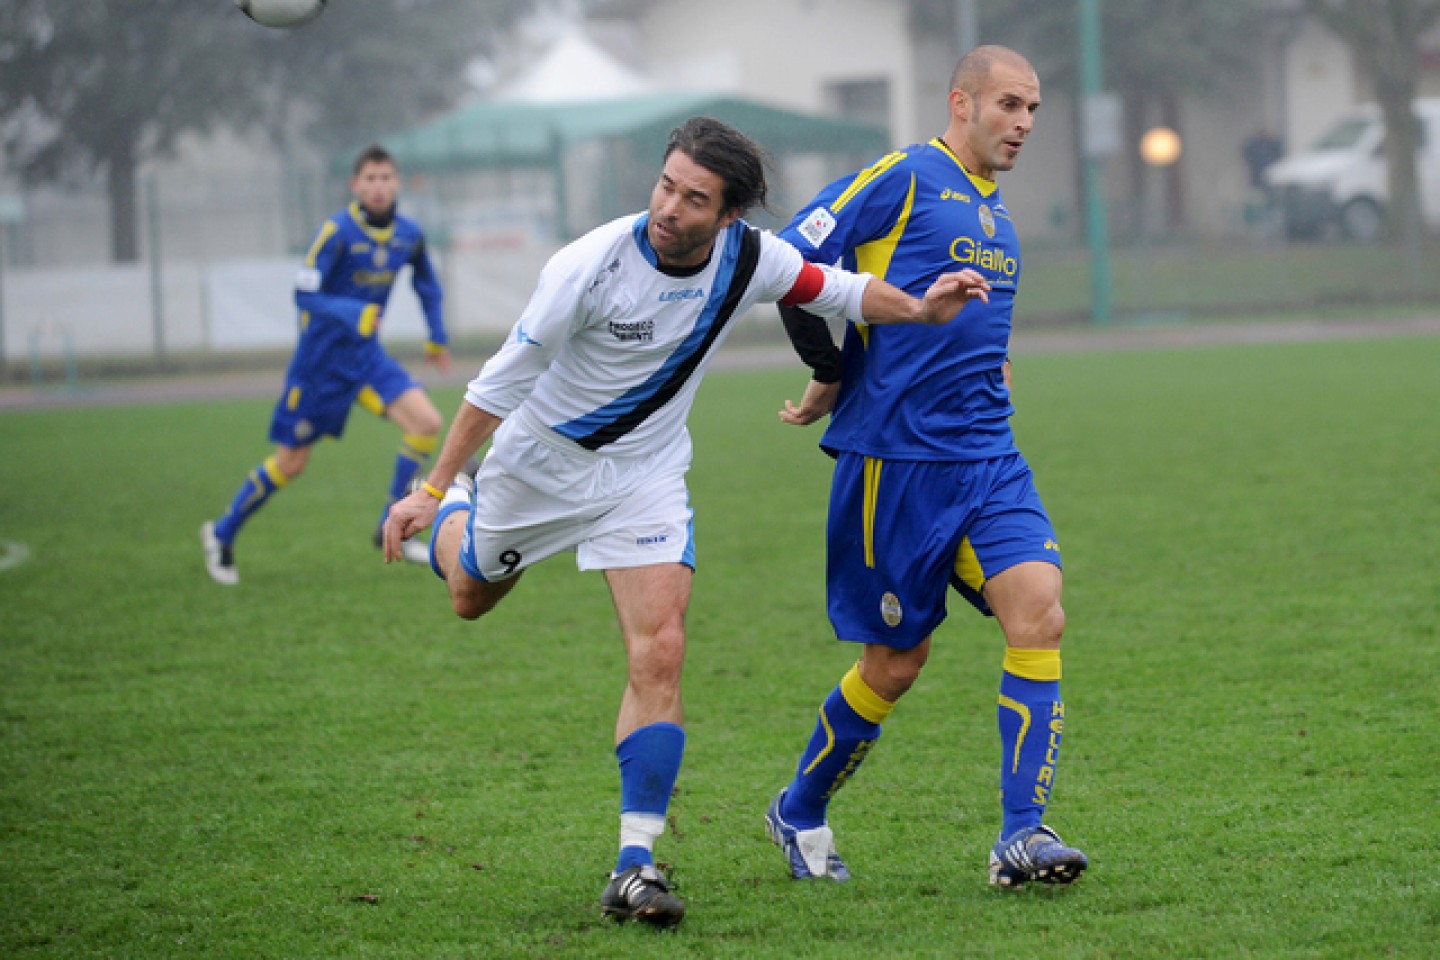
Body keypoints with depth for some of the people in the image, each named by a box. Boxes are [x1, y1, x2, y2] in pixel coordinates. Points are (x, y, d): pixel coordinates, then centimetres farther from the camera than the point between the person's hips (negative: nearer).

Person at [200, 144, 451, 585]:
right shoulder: (337, 232, -19)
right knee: (290, 463, 2)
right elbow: (305, 295, -21)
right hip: (321, 356, -5)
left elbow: (427, 284, 18)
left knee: (426, 421, -17)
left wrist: (438, 338, 24)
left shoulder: (408, 235, -2)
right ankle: (222, 534, 24)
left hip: (365, 354, 5)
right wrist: (352, 313, -36)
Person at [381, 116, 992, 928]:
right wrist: (432, 488, -19)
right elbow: (505, 379, -20)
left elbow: (832, 289, 3)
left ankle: (635, 866, -14)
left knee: (660, 654, -15)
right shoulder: (591, 265, -29)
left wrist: (919, 310, -15)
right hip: (539, 460, -1)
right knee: (472, 598, 22)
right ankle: (451, 517, 60)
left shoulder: (750, 259, -18)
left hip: (646, 476, 1)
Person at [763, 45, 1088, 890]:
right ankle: (800, 814, 26)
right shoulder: (904, 180, -8)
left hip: (989, 460, 6)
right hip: (895, 461, -6)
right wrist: (833, 375, -2)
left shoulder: (996, 209, 17)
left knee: (1039, 614, -14)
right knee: (895, 663, 2)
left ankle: (1022, 835, -14)